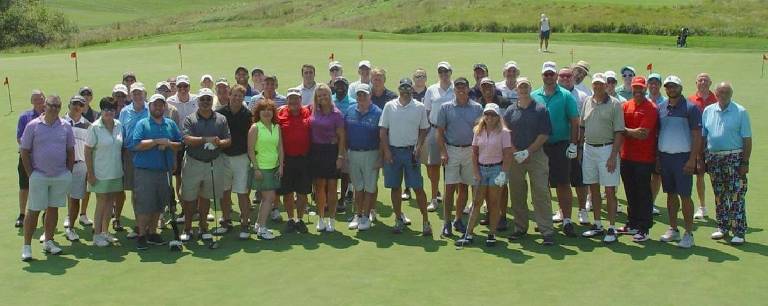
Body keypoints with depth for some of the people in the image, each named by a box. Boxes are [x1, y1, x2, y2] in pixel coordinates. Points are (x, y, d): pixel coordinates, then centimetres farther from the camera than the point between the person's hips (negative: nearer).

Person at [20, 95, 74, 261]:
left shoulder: (66, 127, 4)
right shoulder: (33, 126, -3)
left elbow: (70, 152, 11)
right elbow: (25, 152, -1)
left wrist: (68, 173, 5)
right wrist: (31, 174, -5)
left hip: (61, 177, 3)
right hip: (39, 176, -3)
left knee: (53, 209, 11)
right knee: (33, 211, -1)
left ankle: (48, 242, 23)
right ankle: (26, 246, 5)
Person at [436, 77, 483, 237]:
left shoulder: (477, 108, 4)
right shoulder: (446, 107, 2)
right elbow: (440, 132, 2)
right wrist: (443, 152, -7)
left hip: (470, 150, 2)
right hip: (452, 150, -2)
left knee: (464, 187, 8)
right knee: (450, 187, -4)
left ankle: (458, 220, 19)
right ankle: (447, 222, 3)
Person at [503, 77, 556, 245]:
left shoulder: (541, 109, 2)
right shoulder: (510, 110, 8)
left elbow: (544, 135, -3)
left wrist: (528, 151, -10)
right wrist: (515, 153, -6)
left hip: (536, 155, -3)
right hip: (515, 157, 3)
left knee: (541, 193, -7)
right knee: (516, 194, 7)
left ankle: (547, 231, -6)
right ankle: (520, 228, 19)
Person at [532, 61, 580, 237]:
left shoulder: (566, 96, -1)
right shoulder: (534, 96, 7)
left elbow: (574, 122, -2)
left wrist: (573, 144, -8)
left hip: (560, 145, -3)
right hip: (538, 146, 3)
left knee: (563, 184, -2)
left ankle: (566, 220, 2)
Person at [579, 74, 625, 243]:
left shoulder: (614, 104, -6)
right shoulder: (588, 102, 10)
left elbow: (619, 132, -9)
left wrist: (613, 156, -15)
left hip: (607, 148, -5)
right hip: (589, 148, 5)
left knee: (610, 191, -3)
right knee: (593, 189, 11)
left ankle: (611, 228, 3)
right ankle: (597, 225, 21)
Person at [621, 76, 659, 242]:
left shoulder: (651, 108, -8)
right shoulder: (625, 106, 10)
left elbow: (644, 134, -16)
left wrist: (625, 131, -7)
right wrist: (633, 132, -12)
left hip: (644, 158, -6)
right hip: (627, 156, 6)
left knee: (643, 193, -1)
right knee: (630, 193, 14)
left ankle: (644, 229, 5)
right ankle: (632, 225, 25)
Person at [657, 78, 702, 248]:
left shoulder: (690, 108, -6)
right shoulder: (660, 107, 9)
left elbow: (697, 135, -9)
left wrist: (692, 159, -15)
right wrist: (657, 157, 8)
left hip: (682, 157, -5)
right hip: (664, 156, 5)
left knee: (685, 196, -4)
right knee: (671, 194, 11)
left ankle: (688, 233, 2)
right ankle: (673, 229, 20)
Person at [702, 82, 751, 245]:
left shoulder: (740, 112, -3)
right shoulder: (708, 111, 8)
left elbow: (747, 139, -5)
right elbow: (702, 137, 12)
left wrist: (745, 162, -10)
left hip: (734, 158, -4)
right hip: (713, 158, 4)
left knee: (736, 196, -6)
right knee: (719, 195, 12)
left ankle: (739, 232, -3)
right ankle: (723, 227, 24)